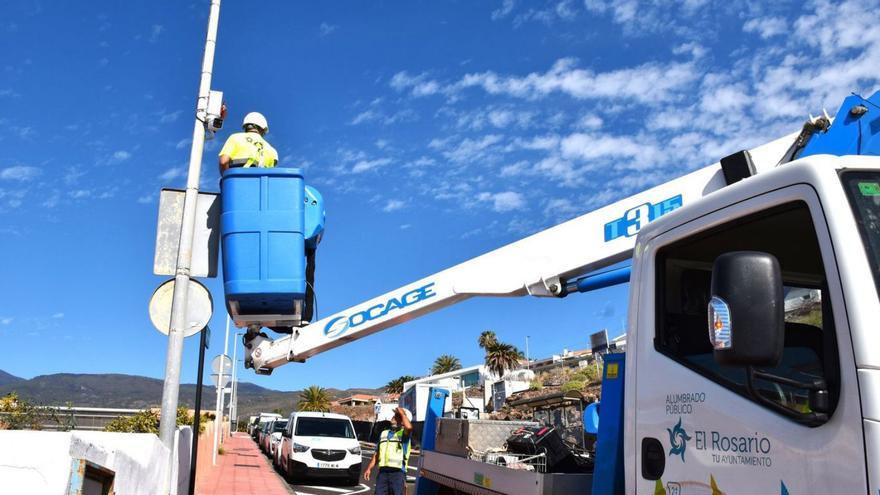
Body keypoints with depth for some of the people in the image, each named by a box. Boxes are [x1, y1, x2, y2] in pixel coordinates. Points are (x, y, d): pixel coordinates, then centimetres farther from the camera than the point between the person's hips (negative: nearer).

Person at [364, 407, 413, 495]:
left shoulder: (404, 434, 1)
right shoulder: (384, 434, 20)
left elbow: (409, 427, -25)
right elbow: (376, 454, 22)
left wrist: (402, 413, -9)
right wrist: (369, 468, 12)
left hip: (398, 473, -6)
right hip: (382, 472, 6)